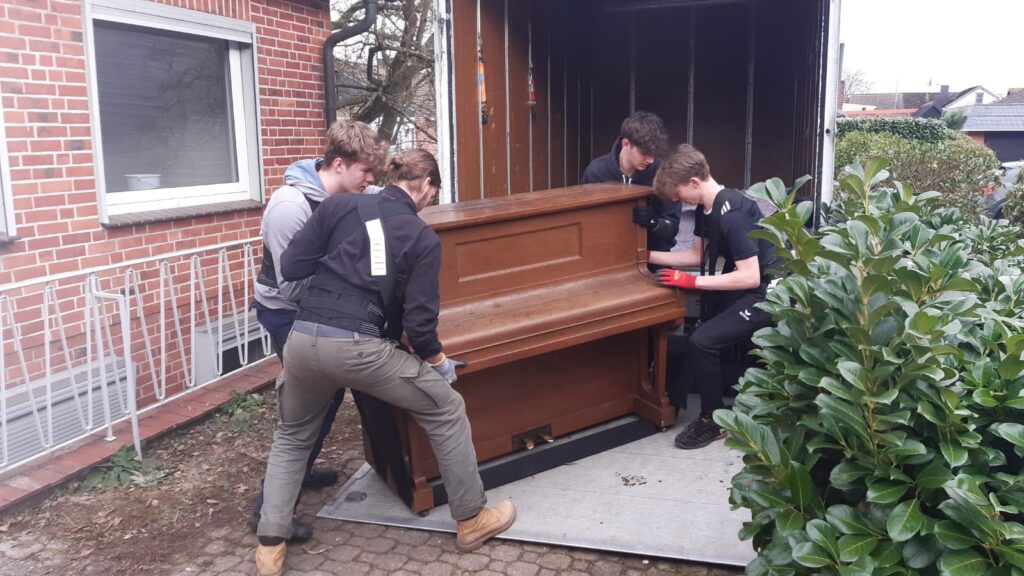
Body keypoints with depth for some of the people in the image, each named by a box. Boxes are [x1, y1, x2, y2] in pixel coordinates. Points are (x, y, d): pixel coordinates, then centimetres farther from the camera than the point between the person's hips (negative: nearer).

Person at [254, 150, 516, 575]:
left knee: (292, 436, 30)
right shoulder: (423, 238, 4)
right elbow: (418, 321, -2)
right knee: (447, 412, 16)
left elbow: (292, 267, 7)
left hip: (303, 338, 4)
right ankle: (472, 521, 25)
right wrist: (439, 361, 17)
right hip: (358, 347, -4)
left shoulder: (339, 205, 10)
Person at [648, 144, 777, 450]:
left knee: (701, 342, -21)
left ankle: (712, 421, -2)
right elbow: (697, 256, 13)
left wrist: (692, 282, -25)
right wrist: (647, 256, 9)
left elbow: (750, 277, -29)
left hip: (767, 292, -10)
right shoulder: (705, 208, 3)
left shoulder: (732, 214, -26)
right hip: (743, 287, 10)